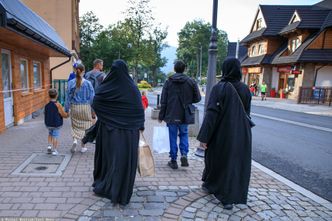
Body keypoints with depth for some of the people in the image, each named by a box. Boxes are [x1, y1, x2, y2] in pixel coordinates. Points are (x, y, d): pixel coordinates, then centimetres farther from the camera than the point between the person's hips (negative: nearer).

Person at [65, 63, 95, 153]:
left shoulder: (71, 83, -4)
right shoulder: (88, 83, -8)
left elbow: (68, 97, -1)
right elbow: (92, 97, -6)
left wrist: (66, 110, 7)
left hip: (74, 108, 1)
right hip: (85, 107, -1)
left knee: (75, 126, 18)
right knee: (84, 126, 11)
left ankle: (75, 140, -7)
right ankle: (83, 147, 18)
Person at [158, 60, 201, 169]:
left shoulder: (168, 81, -3)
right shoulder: (191, 81, -2)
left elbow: (163, 101, -3)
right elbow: (197, 98, -1)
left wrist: (161, 116, 4)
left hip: (171, 115, -1)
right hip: (184, 115, 1)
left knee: (173, 137, 8)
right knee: (184, 134, 19)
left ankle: (173, 160, 14)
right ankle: (184, 154, 1)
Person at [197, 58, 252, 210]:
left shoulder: (219, 88, -15)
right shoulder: (245, 89, 1)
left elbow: (212, 113, -19)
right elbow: (247, 113, 9)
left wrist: (204, 137, -16)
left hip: (222, 132, -4)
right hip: (241, 133, 4)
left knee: (217, 158, 16)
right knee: (237, 162, 12)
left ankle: (210, 185, 37)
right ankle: (229, 198, 17)